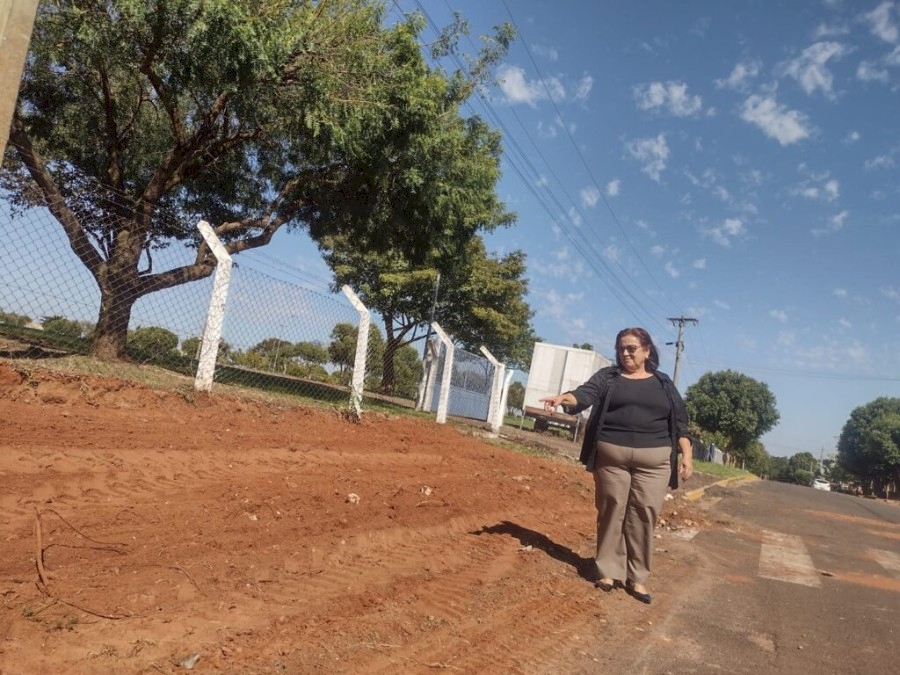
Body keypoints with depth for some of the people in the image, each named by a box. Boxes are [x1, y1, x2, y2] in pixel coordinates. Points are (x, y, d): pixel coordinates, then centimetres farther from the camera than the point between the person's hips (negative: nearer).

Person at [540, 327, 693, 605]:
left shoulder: (663, 383, 12)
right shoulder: (607, 376, 8)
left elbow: (679, 421, 11)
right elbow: (586, 393, -10)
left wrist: (686, 454, 1)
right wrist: (564, 397, -31)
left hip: (653, 460, 1)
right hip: (612, 456, -1)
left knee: (644, 516, 1)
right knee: (611, 512, 3)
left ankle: (637, 577, 12)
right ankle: (609, 570, 15)